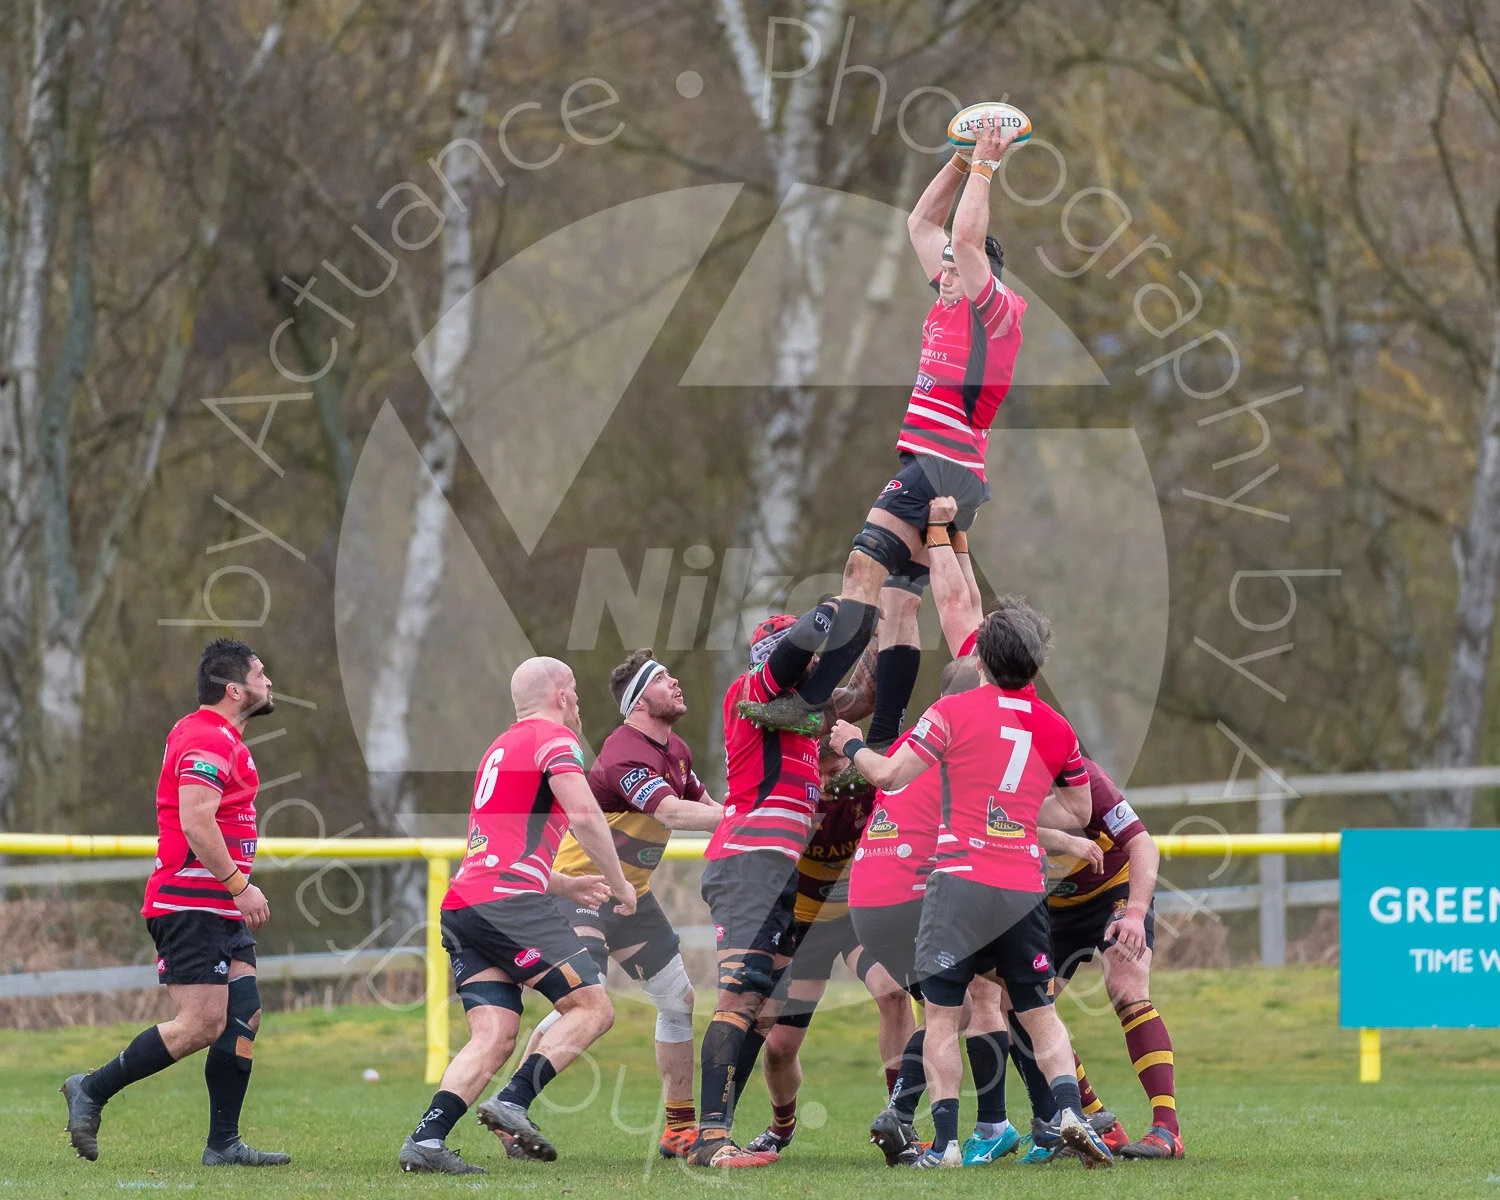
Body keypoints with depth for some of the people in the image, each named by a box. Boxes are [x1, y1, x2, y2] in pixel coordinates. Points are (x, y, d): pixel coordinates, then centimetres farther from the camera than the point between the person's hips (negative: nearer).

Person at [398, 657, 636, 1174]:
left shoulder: (499, 748, 29)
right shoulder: (554, 737, 2)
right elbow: (583, 813, -14)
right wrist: (618, 882, -2)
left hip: (460, 905, 8)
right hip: (509, 900, -8)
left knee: (494, 1037, 1)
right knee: (593, 1008, -4)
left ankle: (426, 1138, -15)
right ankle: (513, 1102, -19)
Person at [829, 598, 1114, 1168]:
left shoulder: (954, 712, -4)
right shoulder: (1057, 729, 8)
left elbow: (888, 775, 0)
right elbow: (1078, 811, 20)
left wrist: (852, 745, 19)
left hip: (961, 880, -3)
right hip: (1025, 886, 3)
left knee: (942, 1017, 3)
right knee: (1039, 1013, 12)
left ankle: (945, 1142, -3)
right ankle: (1070, 1110, -8)